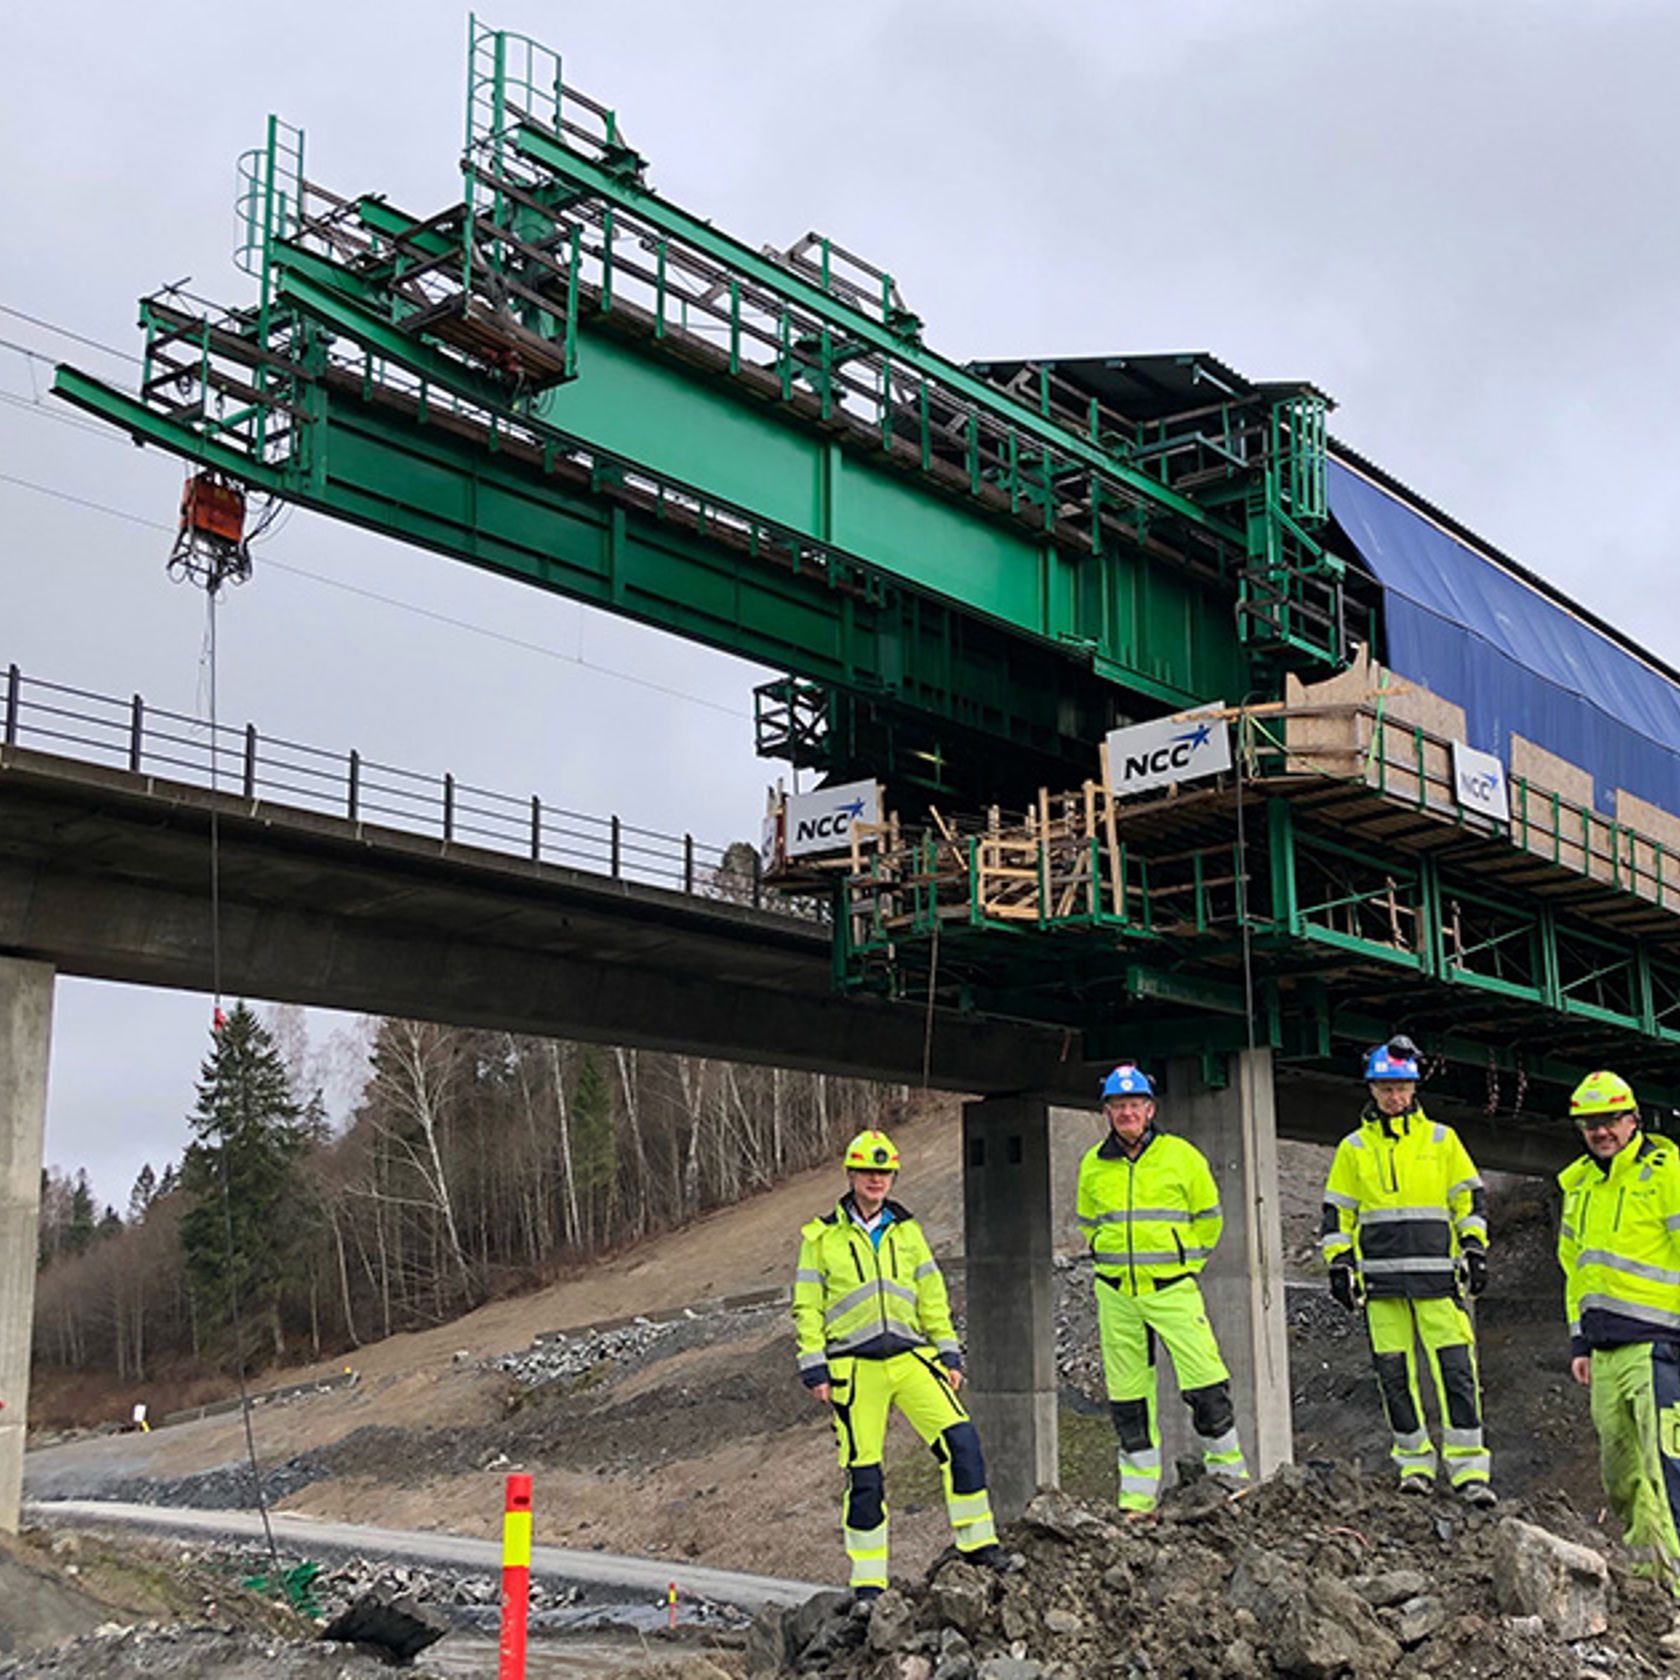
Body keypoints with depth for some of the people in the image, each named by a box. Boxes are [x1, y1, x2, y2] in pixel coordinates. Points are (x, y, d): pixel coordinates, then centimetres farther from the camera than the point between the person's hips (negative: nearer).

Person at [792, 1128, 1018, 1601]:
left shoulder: (906, 1232, 13)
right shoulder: (822, 1237, 4)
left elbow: (933, 1297, 16)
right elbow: (806, 1308, 3)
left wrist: (948, 1354, 8)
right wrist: (815, 1371, -4)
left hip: (910, 1358, 3)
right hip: (855, 1369, -3)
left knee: (961, 1439, -13)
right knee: (864, 1474, 0)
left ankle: (977, 1542, 0)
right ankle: (868, 1583, 11)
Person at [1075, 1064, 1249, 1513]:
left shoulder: (1181, 1156, -1)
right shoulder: (1092, 1165, 6)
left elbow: (1208, 1217, 9)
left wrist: (1186, 1264, 6)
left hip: (1172, 1289, -3)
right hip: (1116, 1294, 3)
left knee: (1206, 1385, -8)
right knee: (1127, 1396, 6)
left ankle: (1229, 1472, 13)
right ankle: (1138, 1496, 16)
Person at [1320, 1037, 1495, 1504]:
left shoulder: (1440, 1139, 9)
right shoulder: (1353, 1148, 10)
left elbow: (1470, 1197, 11)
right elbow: (1336, 1212, 13)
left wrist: (1474, 1248, 1)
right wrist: (1339, 1263, 5)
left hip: (1437, 1275, -1)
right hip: (1380, 1279, 1)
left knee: (1456, 1368, -8)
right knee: (1394, 1373, 2)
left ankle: (1468, 1469, -5)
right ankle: (1415, 1461, 14)